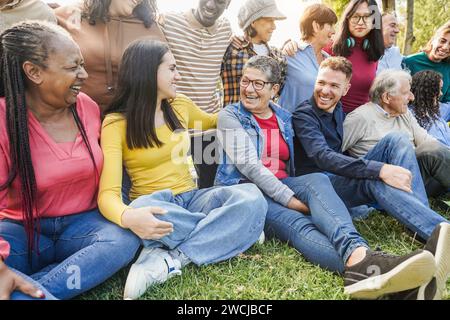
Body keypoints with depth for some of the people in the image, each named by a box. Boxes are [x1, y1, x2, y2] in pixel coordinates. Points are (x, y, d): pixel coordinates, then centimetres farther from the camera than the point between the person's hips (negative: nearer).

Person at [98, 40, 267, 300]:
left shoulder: (180, 105, 7)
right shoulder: (116, 123, -9)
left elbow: (210, 121, 31)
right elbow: (108, 192, -20)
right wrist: (128, 216, -43)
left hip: (191, 198, 4)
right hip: (155, 206, -4)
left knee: (252, 198, -25)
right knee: (143, 208, -41)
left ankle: (168, 260, -28)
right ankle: (233, 231, -19)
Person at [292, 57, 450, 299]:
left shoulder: (338, 110, 15)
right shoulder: (304, 115, -11)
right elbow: (323, 158, -28)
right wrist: (380, 170, -36)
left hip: (343, 177, 7)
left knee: (397, 139, -13)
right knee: (375, 180, -36)